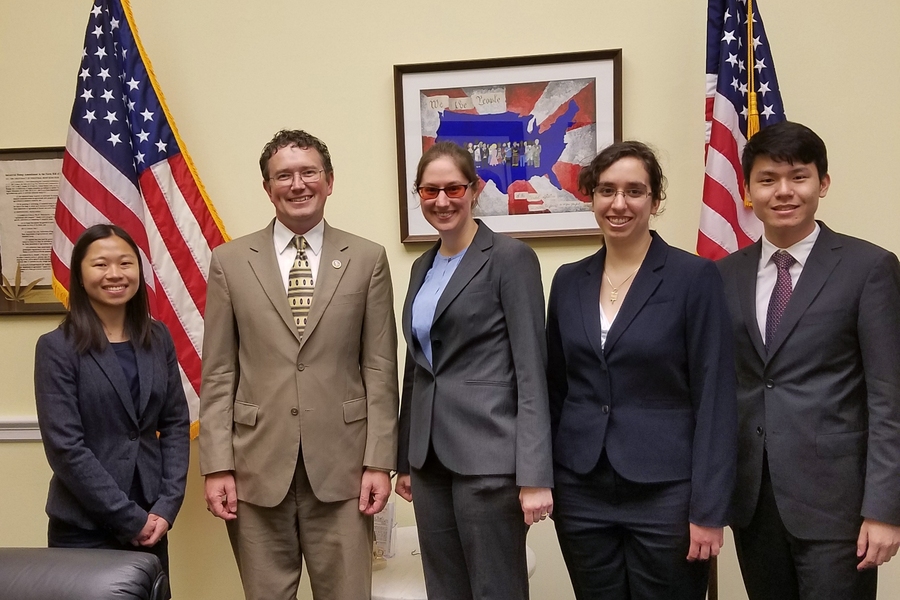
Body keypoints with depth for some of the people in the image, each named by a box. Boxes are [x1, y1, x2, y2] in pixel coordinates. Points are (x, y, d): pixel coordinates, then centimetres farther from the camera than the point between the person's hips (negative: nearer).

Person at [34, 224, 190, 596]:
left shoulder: (157, 338, 4)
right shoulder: (57, 348, -8)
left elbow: (176, 424, 4)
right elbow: (64, 445, -13)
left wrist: (166, 506, -6)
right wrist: (128, 518, -14)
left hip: (151, 521, 4)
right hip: (84, 527, -4)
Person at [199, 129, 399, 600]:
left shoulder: (367, 259, 2)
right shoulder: (230, 261, 4)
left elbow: (380, 369, 1)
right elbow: (218, 373, 2)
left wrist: (379, 461, -3)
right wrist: (217, 465, -3)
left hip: (341, 463, 0)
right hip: (257, 465, 1)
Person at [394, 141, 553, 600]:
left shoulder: (511, 258, -8)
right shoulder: (422, 267, 13)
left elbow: (531, 370, -12)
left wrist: (535, 474, -17)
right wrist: (405, 459, 17)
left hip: (489, 457, -7)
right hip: (430, 458, 7)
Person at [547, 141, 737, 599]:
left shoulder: (694, 277, -8)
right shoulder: (568, 281, 6)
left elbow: (715, 400, -9)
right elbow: (556, 388, 11)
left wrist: (708, 509, -12)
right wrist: (543, 478, 8)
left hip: (665, 493, -4)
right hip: (580, 493, 4)